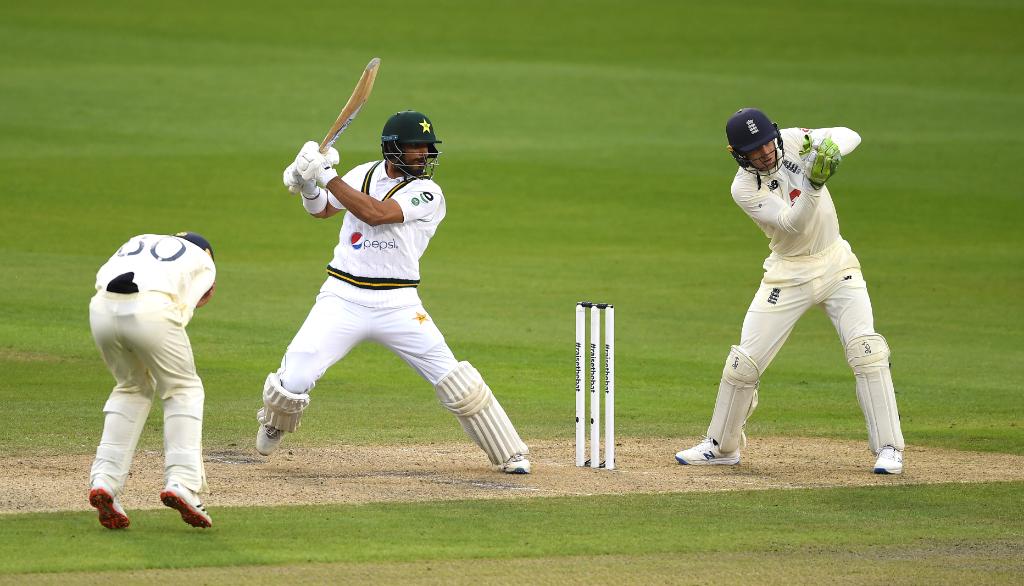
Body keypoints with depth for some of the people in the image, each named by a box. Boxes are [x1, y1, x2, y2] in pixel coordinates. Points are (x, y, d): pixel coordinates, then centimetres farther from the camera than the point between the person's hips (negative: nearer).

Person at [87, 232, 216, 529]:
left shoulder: (139, 241, 38)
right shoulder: (202, 260, 27)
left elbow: (103, 277, 22)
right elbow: (183, 310, 12)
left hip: (101, 310, 4)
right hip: (151, 311, -4)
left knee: (132, 389, 26)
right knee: (184, 388, 17)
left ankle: (104, 480, 11)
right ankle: (182, 481, 1)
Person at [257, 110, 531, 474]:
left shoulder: (428, 194, -9)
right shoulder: (366, 174, 7)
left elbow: (375, 214, -23)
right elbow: (321, 209, 19)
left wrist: (326, 175, -23)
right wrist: (308, 185, -3)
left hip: (396, 304, -2)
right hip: (342, 298, 2)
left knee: (454, 379, -8)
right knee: (293, 381, -11)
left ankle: (510, 455, 6)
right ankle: (273, 427, 23)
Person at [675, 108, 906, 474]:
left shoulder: (793, 141, -8)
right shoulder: (744, 188, -16)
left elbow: (850, 136, -12)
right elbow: (792, 224, -25)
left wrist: (828, 150, -33)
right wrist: (813, 184, -41)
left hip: (836, 265, 1)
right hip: (788, 275, -1)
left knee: (866, 350, -16)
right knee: (744, 362, -1)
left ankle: (888, 448, -11)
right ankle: (721, 447, 20)